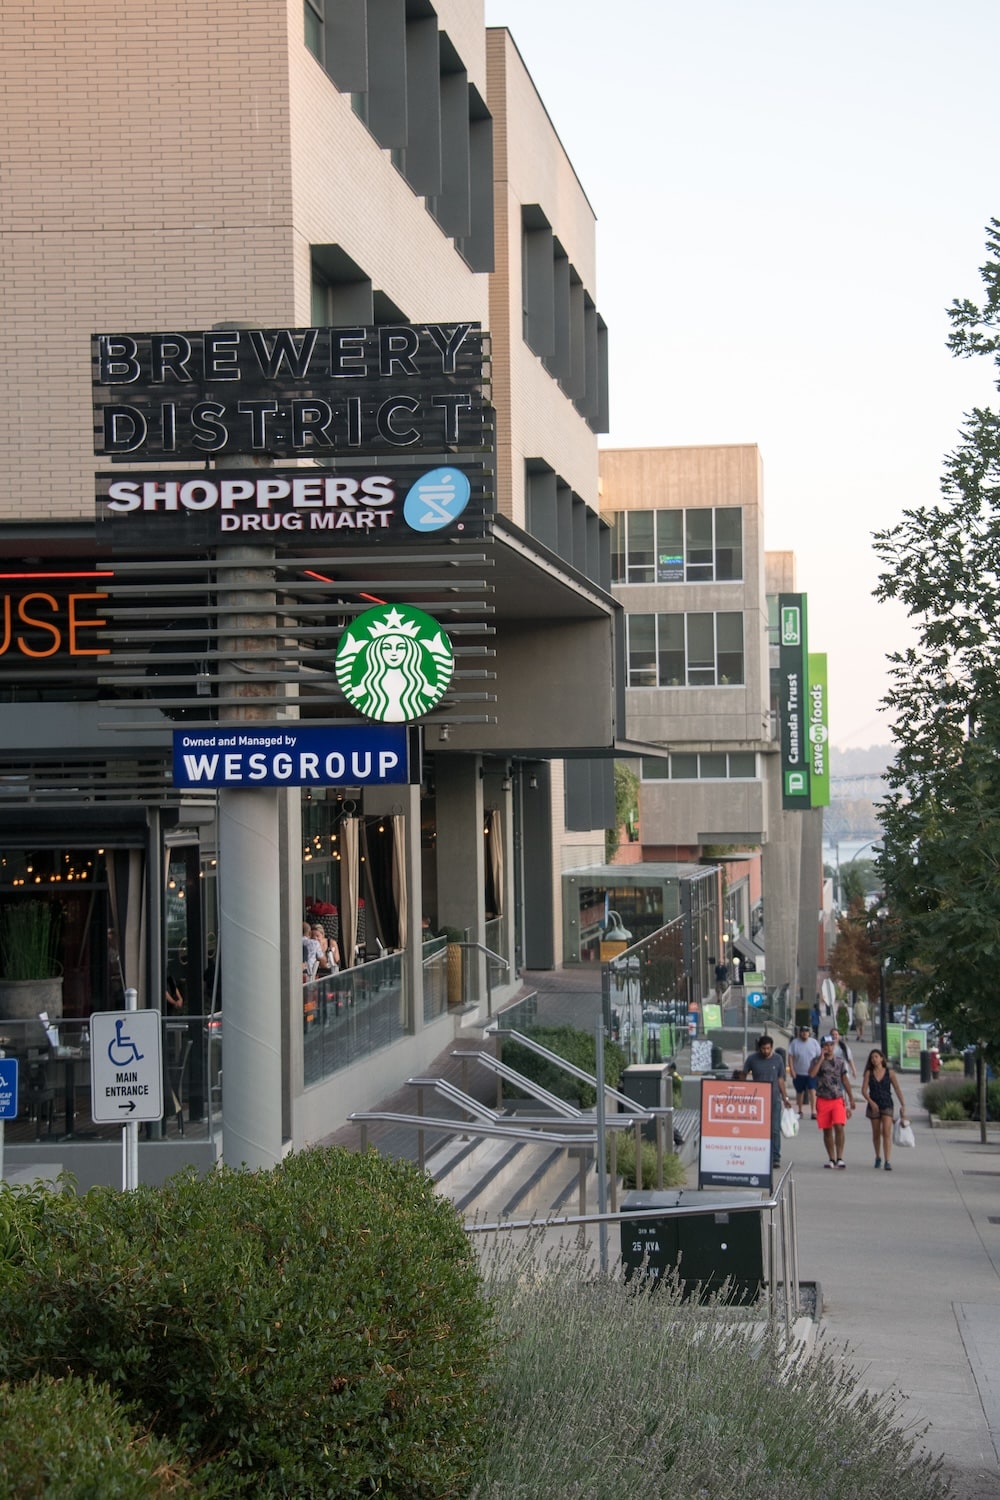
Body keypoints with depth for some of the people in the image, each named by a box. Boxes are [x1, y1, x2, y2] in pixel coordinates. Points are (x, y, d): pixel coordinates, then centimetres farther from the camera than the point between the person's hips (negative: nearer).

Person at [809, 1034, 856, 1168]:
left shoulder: (840, 1061, 8)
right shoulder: (816, 1061, 2)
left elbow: (845, 1080, 14)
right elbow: (811, 1074, -17)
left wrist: (851, 1098, 12)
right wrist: (821, 1058, -15)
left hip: (838, 1099, 0)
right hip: (823, 1100, 0)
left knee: (839, 1127, -16)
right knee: (827, 1130, 6)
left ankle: (840, 1157, -14)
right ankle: (831, 1158, 16)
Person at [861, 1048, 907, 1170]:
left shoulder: (889, 1073, -1)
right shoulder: (869, 1073, 1)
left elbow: (898, 1090, -2)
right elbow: (864, 1090, -4)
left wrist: (903, 1105, -10)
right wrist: (871, 1102, -19)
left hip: (887, 1105, -2)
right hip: (874, 1106, 2)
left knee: (887, 1133, -14)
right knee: (876, 1134, 12)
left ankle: (887, 1161, -18)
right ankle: (878, 1158, 33)